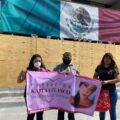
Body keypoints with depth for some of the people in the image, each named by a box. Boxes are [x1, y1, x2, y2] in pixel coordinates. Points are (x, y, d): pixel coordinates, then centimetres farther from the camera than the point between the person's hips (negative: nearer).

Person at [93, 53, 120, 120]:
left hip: (111, 91, -2)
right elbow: (94, 76, 13)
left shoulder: (114, 68, -4)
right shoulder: (99, 67, 4)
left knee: (112, 110, 9)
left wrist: (108, 81, -23)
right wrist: (97, 79, -10)